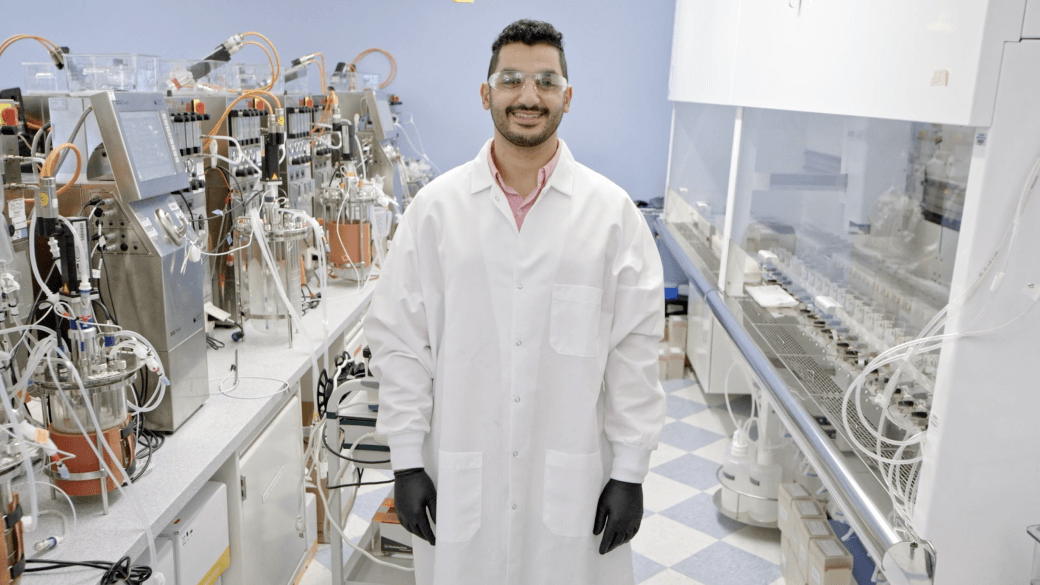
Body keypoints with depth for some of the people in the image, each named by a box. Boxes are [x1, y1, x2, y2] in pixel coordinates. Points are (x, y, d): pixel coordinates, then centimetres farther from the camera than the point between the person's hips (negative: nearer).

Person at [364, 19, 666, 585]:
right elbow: (398, 340, 0)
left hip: (573, 481, 0)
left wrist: (630, 471, -2)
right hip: (460, 481, 1)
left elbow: (636, 346, -2)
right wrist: (407, 460, -2)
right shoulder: (436, 207, -2)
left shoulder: (612, 211, -2)